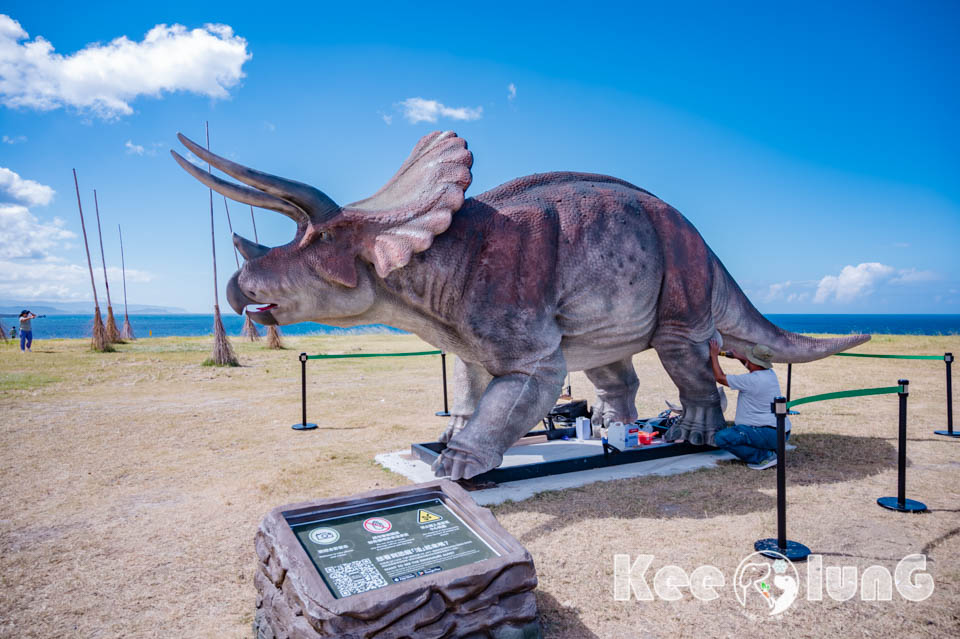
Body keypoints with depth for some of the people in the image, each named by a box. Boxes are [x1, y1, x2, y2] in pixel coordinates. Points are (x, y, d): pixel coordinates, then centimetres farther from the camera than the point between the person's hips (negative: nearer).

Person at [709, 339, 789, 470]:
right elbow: (755, 367, 34)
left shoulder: (751, 380, -20)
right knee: (737, 426, 32)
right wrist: (739, 356, 22)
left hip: (769, 434, -10)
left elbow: (720, 377, -9)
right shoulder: (770, 373, 7)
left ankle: (765, 456, -11)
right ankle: (769, 450, 15)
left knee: (721, 438, -19)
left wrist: (714, 355, 2)